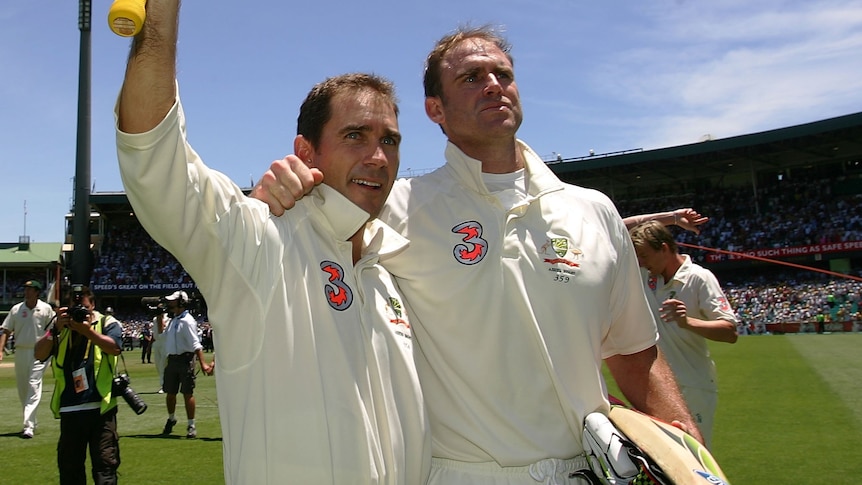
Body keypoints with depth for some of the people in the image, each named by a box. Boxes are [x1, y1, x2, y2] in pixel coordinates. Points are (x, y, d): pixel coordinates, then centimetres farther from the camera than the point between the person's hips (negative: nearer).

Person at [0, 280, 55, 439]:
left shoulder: (46, 309, -2)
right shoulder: (16, 309, 4)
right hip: (20, 352, 4)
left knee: (34, 386, -12)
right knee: (22, 388, 11)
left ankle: (29, 426, -15)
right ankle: (30, 422, 27)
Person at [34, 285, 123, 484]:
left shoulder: (107, 323, 3)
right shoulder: (61, 328, 14)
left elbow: (114, 348, -15)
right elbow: (39, 354, 2)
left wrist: (87, 330, -23)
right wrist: (56, 329, -11)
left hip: (100, 407, -4)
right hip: (69, 409, 4)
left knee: (105, 464, -5)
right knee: (69, 467, 13)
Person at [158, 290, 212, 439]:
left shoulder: (187, 321, -13)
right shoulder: (173, 320, 14)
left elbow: (195, 344, -21)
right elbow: (161, 335, 26)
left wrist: (202, 363, -29)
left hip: (185, 360, -8)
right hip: (172, 360, 8)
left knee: (187, 393, -5)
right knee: (170, 392, 15)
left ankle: (191, 426, 2)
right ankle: (171, 419, 37)